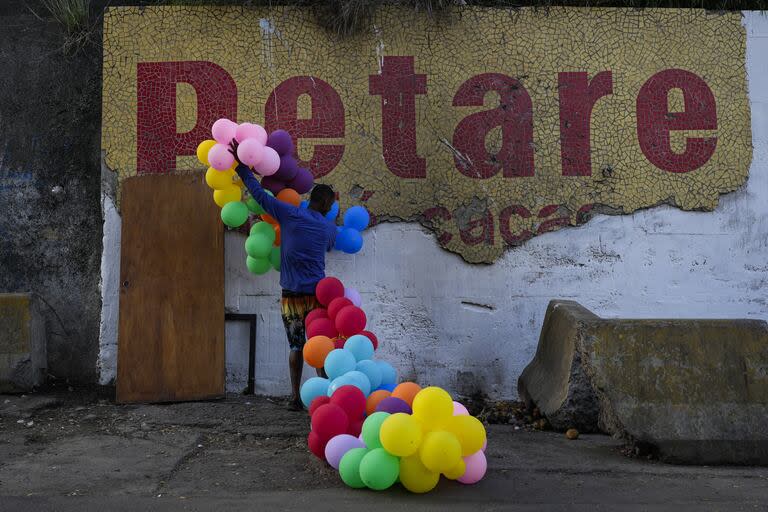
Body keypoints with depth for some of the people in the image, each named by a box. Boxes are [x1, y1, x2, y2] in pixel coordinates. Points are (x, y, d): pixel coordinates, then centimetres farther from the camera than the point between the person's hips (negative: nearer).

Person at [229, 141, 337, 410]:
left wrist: (241, 165, 12)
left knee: (296, 346, 8)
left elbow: (259, 193, 4)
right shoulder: (330, 228, 8)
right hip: (317, 293, 0)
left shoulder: (290, 214, 1)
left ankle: (295, 397, 8)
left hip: (291, 293, 0)